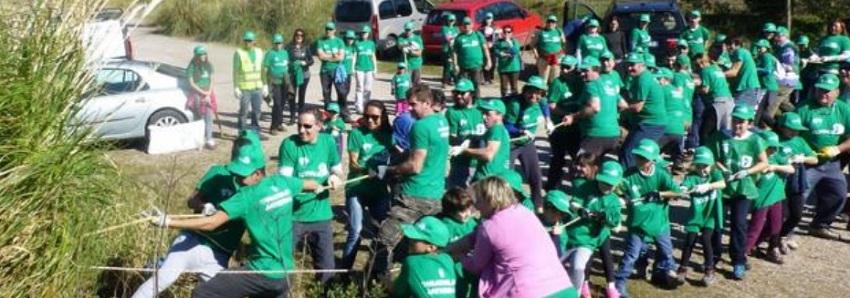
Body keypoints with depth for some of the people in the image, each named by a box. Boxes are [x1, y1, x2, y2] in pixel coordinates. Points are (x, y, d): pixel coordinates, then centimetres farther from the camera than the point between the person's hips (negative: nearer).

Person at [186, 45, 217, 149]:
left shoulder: (208, 65, 8)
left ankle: (209, 139, -7)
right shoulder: (192, 67, -6)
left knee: (209, 116, -6)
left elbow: (211, 80, 9)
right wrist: (203, 93, -9)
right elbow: (191, 83, -6)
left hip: (208, 93, 4)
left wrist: (208, 94, -3)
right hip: (197, 94, -4)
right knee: (201, 118, -6)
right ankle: (203, 139, 1)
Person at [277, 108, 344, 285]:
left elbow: (338, 170, 14)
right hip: (293, 216, -2)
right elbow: (283, 179, -13)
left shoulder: (328, 141, 1)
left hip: (321, 215, 3)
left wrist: (335, 176, -10)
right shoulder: (289, 144, -9)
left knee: (327, 267, 10)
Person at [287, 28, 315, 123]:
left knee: (302, 95, 10)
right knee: (292, 95, -5)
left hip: (304, 74, 1)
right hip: (292, 74, -1)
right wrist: (290, 63, -17)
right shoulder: (289, 46, -1)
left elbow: (311, 60, 4)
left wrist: (305, 63, -15)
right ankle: (292, 117, 0)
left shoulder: (307, 47, 3)